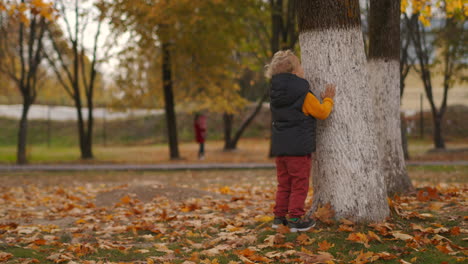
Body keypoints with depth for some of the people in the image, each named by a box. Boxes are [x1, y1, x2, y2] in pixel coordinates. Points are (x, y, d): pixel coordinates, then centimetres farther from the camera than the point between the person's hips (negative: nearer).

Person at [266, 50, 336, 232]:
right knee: (300, 184, 1)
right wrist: (328, 99, 13)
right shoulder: (303, 95, -14)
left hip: (280, 147, 7)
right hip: (299, 147, -7)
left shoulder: (275, 94, 8)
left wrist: (320, 100, 22)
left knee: (284, 183, 16)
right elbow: (322, 113, -5)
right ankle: (295, 218, 1)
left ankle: (279, 216, 18)